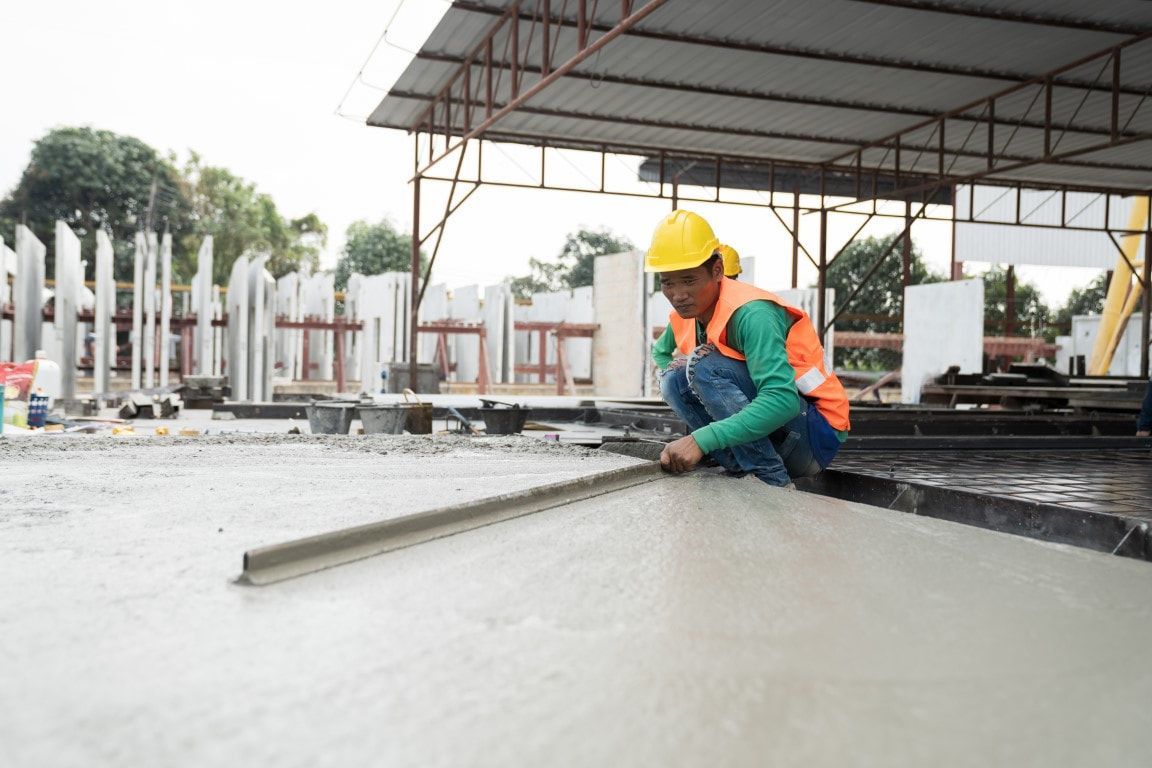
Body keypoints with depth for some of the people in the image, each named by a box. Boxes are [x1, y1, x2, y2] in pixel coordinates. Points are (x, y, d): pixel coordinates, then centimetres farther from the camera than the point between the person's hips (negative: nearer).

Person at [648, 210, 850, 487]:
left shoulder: (751, 314, -23)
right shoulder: (685, 315, 2)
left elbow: (783, 401, -37)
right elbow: (660, 352, 26)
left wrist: (700, 440, -43)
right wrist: (674, 369, 0)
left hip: (817, 435, -8)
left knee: (706, 366, -25)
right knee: (674, 379, -6)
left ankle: (774, 485, -21)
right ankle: (741, 474, -9)